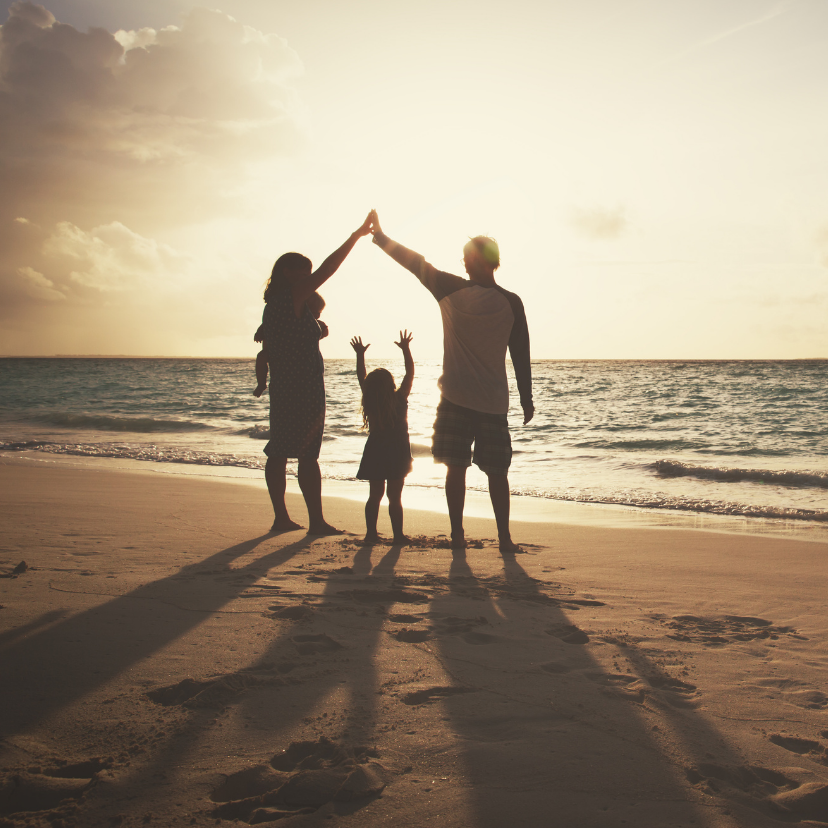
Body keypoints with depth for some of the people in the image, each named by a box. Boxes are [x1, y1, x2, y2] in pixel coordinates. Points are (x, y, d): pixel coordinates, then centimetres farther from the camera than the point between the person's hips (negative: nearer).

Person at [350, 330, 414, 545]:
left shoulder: (369, 401, -4)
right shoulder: (399, 399, -11)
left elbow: (361, 378, 9)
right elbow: (410, 373, -6)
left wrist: (360, 355, 17)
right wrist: (406, 349, -2)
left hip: (375, 453, 3)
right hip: (397, 454, -3)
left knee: (375, 495, 11)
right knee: (395, 496, -1)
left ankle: (371, 533, 10)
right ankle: (398, 534, 0)